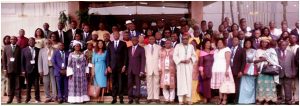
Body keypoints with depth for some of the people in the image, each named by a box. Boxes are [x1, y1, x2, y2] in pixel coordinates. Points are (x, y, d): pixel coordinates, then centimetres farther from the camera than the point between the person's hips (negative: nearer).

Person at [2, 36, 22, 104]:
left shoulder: (19, 48, 2)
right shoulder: (6, 48, 8)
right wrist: (5, 69, 0)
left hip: (17, 69, -2)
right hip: (9, 69, 2)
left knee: (18, 85, 2)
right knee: (10, 85, 6)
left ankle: (18, 98, 8)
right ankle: (10, 98, 13)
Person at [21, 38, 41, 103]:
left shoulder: (38, 50, 5)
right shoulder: (24, 50, 4)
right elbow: (22, 61, 2)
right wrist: (23, 70, -4)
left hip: (36, 69, 0)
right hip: (28, 69, 0)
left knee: (36, 85, 1)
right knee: (28, 85, 8)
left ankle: (37, 98, 9)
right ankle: (28, 98, 20)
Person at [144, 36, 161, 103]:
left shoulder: (159, 47, 9)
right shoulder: (145, 47, 9)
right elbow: (144, 58, 5)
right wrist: (144, 68, -3)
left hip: (156, 67, 0)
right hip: (148, 68, 0)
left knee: (156, 83, 1)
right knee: (149, 83, 0)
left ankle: (156, 97, 4)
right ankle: (149, 97, 4)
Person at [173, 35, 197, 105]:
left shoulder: (191, 46, 12)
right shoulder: (178, 46, 4)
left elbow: (194, 55, 13)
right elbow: (175, 56, -1)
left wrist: (190, 59, -7)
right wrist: (181, 61, -13)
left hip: (189, 66, 2)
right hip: (180, 66, -2)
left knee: (189, 81, -1)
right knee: (181, 82, -5)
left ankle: (188, 98, 5)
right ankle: (180, 99, -5)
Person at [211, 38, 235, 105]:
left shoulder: (226, 49, 0)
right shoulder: (216, 51, 20)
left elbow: (228, 61, -9)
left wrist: (227, 70, -18)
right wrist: (212, 70, 9)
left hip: (224, 70, -6)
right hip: (216, 71, 6)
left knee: (224, 85, -7)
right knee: (219, 85, 2)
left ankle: (224, 99, -2)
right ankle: (220, 99, 7)